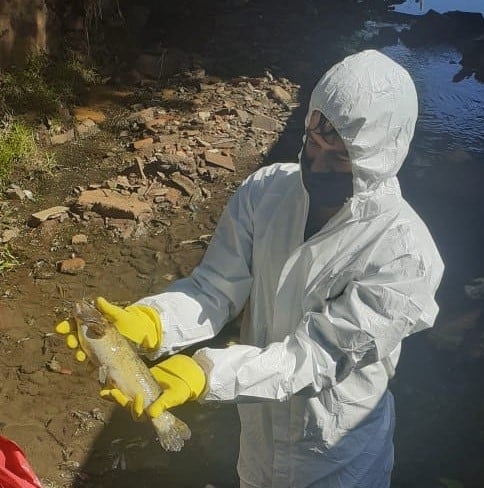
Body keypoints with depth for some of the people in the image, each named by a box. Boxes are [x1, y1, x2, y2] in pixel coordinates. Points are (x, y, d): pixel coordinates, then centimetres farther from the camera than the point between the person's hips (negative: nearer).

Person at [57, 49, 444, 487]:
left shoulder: (405, 254, -30)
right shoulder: (266, 191, -15)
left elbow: (314, 354, -30)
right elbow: (216, 287, -14)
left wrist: (204, 374, -41)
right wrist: (146, 324, -33)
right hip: (259, 418, 4)